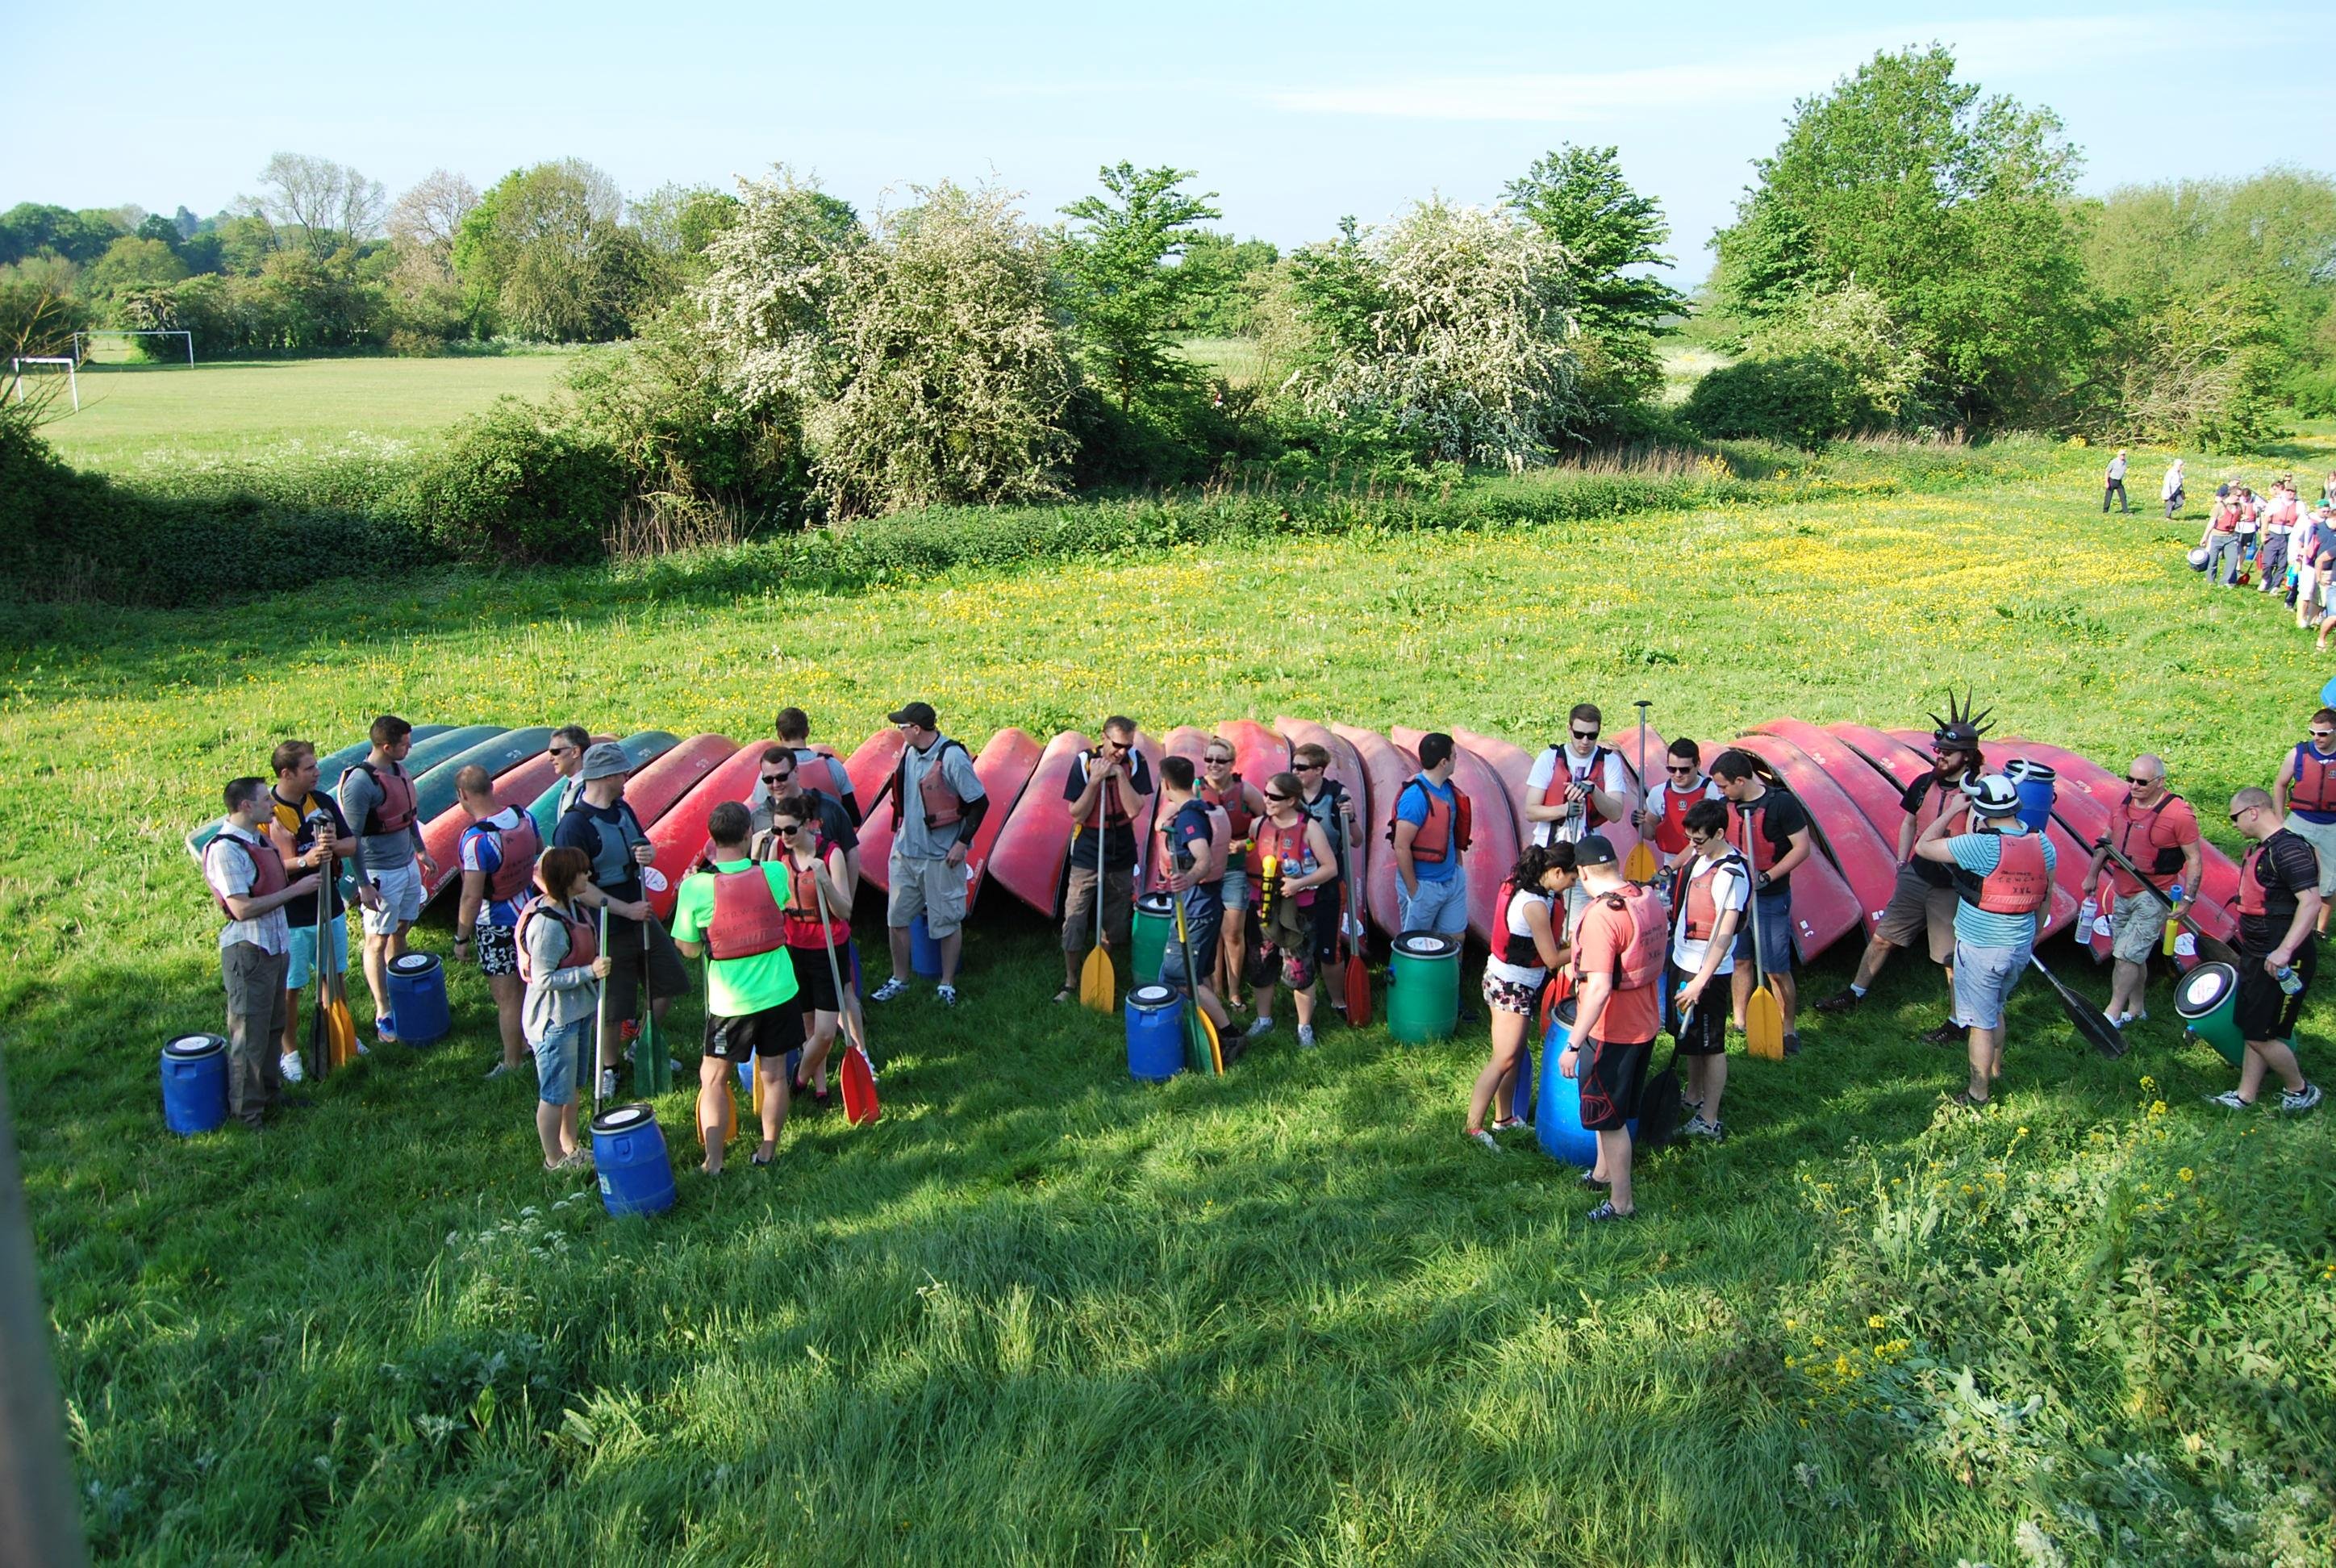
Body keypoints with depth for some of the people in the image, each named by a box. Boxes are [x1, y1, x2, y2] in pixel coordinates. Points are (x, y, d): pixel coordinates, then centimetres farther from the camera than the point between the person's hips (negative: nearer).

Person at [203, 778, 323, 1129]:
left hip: (276, 945, 9)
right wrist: (296, 890, -21)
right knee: (249, 1034, 0)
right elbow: (242, 908, -25)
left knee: (274, 1025, 21)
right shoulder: (225, 850, -19)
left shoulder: (263, 838, 10)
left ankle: (269, 1093, 36)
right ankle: (246, 1113, 10)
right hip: (247, 951, -9)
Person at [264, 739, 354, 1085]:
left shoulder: (323, 802, 2)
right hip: (290, 917, -6)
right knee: (290, 987, 6)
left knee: (335, 975, 20)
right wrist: (305, 861, -33)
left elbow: (352, 844, 4)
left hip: (330, 907, 6)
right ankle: (290, 1052, 21)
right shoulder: (267, 812, -16)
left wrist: (334, 846, -18)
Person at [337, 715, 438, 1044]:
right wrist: (363, 885, -20)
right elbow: (351, 838, -20)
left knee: (400, 932, 16)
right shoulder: (360, 781, -22)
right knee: (377, 942, 2)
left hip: (408, 865, 8)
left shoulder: (398, 768, 4)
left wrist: (422, 852, 24)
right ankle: (383, 1015, 8)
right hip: (381, 873, -8)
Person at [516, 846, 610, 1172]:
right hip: (554, 1020, -10)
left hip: (576, 1013, 10)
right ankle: (554, 1160, 23)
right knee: (555, 1094, 7)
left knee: (574, 1088, 24)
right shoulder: (547, 924, -28)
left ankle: (570, 1147, 41)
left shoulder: (573, 907, 2)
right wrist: (590, 971, -29)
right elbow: (544, 978, -27)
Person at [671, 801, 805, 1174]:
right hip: (779, 991, 2)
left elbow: (689, 948, -3)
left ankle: (713, 1162, 16)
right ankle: (768, 1151, 26)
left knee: (713, 1077, 15)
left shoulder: (696, 887, -16)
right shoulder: (774, 872, -10)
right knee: (774, 1074, 14)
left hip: (730, 1001, -2)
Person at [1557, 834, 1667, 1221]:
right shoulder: (1649, 900, -1)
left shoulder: (1600, 916, -28)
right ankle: (1604, 1171, 44)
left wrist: (1573, 1045, -24)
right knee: (1614, 1108, 26)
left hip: (1612, 1032, -8)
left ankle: (1621, 1202, 18)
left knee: (1610, 1118, 7)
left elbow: (1599, 989, -31)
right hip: (1646, 1024, 9)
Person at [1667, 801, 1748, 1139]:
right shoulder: (1698, 853, 2)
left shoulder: (1730, 874, -25)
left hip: (1708, 971, -9)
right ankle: (1693, 1097, 40)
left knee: (1710, 1045, 1)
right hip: (1682, 961, 9)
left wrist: (1700, 982, -31)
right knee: (1687, 1035, 22)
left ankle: (1709, 1122, 10)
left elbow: (1725, 933, -29)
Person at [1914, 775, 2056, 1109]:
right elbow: (2045, 898, 8)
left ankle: (1977, 1097, 17)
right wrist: (2031, 936, 22)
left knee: (1981, 1023, 5)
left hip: (1980, 949, -7)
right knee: (1996, 1011, 27)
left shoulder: (1981, 846, -25)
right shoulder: (2043, 844, -4)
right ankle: (1994, 1074, 43)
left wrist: (1953, 811, -8)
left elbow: (1924, 847, -18)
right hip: (2020, 947, 7)